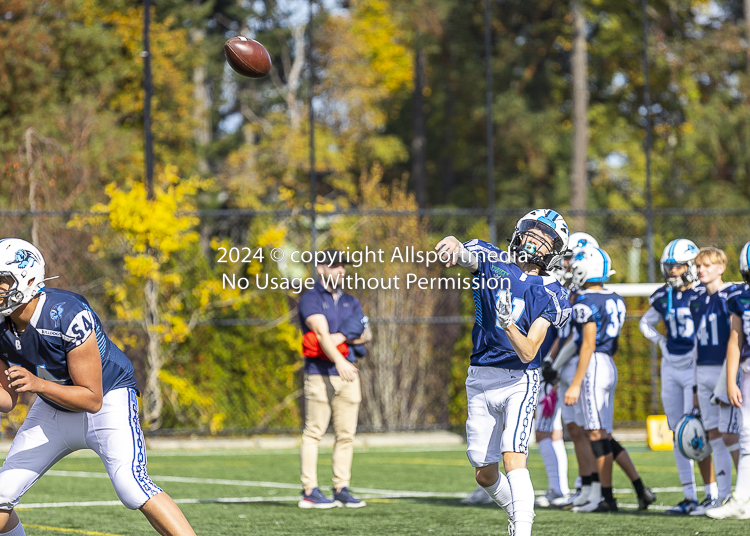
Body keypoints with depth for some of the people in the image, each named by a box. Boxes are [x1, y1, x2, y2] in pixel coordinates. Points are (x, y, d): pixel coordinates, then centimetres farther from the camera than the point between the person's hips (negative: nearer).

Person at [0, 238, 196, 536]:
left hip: (108, 401, -7)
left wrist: (37, 384, -40)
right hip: (53, 407, 7)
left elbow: (92, 399, -28)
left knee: (132, 488, -28)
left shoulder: (69, 317, -32)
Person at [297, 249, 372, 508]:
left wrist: (343, 337, -9)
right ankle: (309, 492, -8)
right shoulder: (311, 299, -2)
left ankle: (341, 489, 9)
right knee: (314, 432, -8)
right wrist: (339, 360, -30)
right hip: (320, 373, -6)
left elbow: (366, 334, 11)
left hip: (347, 375, 6)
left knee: (346, 434, 4)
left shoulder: (350, 302, 19)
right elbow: (321, 332, -16)